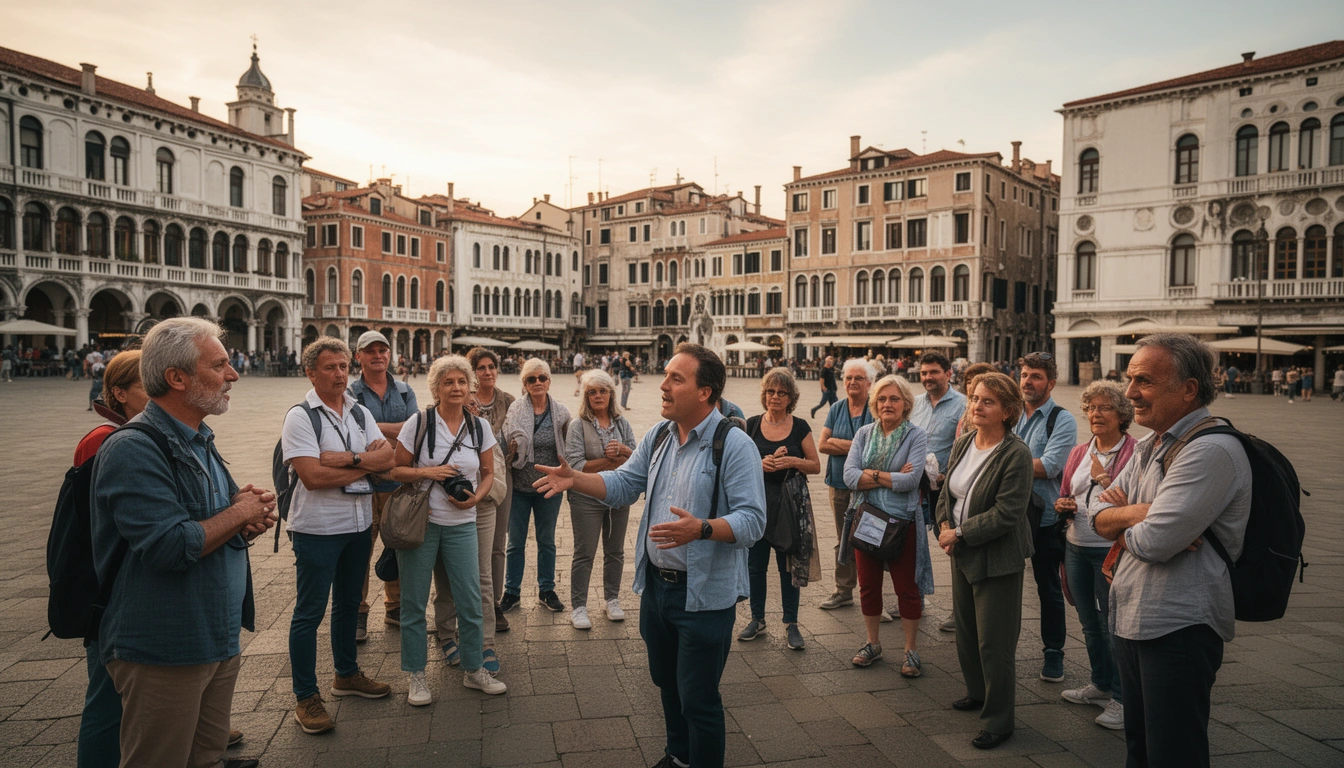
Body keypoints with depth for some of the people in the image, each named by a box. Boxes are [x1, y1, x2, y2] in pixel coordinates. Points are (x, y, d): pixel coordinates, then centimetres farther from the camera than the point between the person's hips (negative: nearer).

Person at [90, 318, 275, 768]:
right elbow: (172, 546, -27)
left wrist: (250, 524, -1)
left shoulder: (198, 443, 12)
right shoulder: (134, 450, -19)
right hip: (163, 657, -8)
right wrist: (239, 514, -12)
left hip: (220, 642, 8)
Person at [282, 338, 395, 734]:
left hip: (358, 524, 7)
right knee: (310, 611, 3)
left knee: (348, 603, 19)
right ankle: (306, 698, 13)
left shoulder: (360, 413, 8)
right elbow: (313, 476, -22)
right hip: (317, 528, -6)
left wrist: (347, 458, -20)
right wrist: (366, 465, -11)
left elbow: (387, 456, -4)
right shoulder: (300, 417, -11)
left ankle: (347, 675, 35)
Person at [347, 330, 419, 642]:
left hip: (399, 482, 4)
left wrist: (376, 427, -12)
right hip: (362, 483, -4)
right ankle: (358, 614, 14)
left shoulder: (405, 391, 10)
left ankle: (395, 608, 26)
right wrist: (397, 433, -14)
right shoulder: (349, 393, -1)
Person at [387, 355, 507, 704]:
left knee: (471, 602, 6)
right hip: (419, 521, -2)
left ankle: (474, 669, 25)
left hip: (461, 524, 3)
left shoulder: (480, 426, 1)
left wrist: (476, 496, -9)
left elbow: (488, 473, 10)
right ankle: (416, 676, 24)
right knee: (414, 602, 7)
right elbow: (395, 470, -2)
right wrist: (427, 472, -18)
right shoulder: (419, 423, -7)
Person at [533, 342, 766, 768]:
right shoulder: (658, 436, 5)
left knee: (698, 700, 6)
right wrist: (574, 478, -5)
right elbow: (624, 484, 10)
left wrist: (701, 529, -39)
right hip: (656, 585, 7)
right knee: (667, 684, 24)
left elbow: (752, 520, -23)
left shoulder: (734, 445, -18)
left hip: (704, 594, -7)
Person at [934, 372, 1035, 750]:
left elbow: (1006, 513, -23)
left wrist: (959, 533, -18)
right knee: (966, 629, 20)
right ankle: (978, 693, 41)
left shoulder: (1016, 454, -20)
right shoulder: (962, 443, 2)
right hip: (962, 553, 7)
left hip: (997, 559, -7)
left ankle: (998, 720, 19)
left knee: (994, 642, 3)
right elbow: (948, 490, 11)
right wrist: (944, 525, -6)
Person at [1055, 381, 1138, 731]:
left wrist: (1105, 480, -21)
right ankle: (1101, 684, 36)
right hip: (1076, 547, 7)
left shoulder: (1135, 452, -10)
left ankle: (1122, 698, 16)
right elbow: (1065, 496, 20)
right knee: (1089, 623, 19)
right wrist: (1063, 507, -1)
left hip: (1111, 550, -7)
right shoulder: (1079, 452, 10)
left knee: (1112, 625, 0)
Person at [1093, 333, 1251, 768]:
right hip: (1131, 619, 9)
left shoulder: (1211, 450, -19)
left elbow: (1154, 542, -26)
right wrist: (1137, 513, -12)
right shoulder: (1148, 447, 11)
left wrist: (1121, 519, -4)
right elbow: (1100, 518, 9)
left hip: (1179, 628, -9)